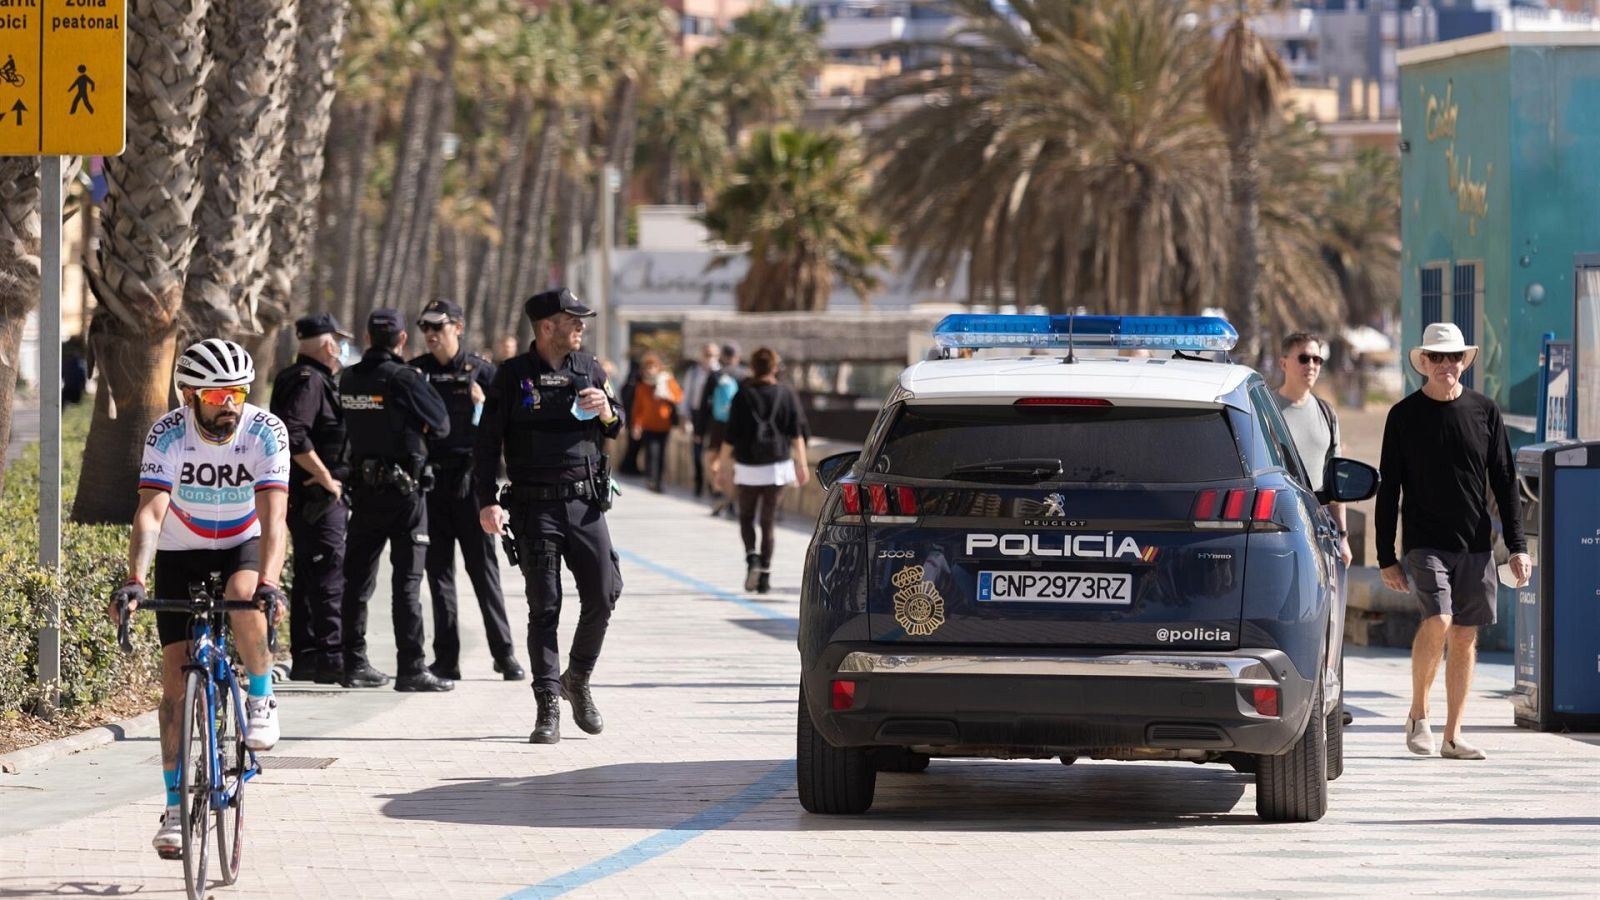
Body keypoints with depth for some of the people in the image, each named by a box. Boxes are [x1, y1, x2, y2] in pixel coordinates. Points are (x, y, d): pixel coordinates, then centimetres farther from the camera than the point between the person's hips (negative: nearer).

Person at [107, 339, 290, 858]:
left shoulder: (266, 432, -24)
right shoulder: (167, 436, -23)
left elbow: (273, 516, -32)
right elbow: (150, 513, -31)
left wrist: (269, 581, -48)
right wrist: (135, 581, -46)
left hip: (243, 546, -1)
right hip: (181, 552, 1)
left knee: (244, 597, -36)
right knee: (176, 673, -7)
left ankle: (261, 697, -10)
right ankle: (175, 805, 1)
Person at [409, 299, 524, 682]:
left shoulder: (482, 371, 2)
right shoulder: (415, 372, 8)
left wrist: (483, 406, -15)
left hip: (469, 476, -2)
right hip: (428, 478, 2)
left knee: (483, 566, -2)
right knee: (438, 568, 4)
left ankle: (504, 653, 3)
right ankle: (446, 658, 7)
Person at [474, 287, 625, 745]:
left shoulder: (589, 369, 10)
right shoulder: (513, 376, -1)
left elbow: (616, 428, 19)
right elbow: (487, 441, -1)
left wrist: (607, 412, -5)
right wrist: (487, 501, -10)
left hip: (585, 502, 3)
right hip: (536, 505, -3)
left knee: (603, 594, -1)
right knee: (544, 606, -3)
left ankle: (578, 680, 23)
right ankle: (548, 709, -1)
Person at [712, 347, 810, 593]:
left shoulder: (743, 395, -3)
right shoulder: (786, 394, 2)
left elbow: (731, 435, -3)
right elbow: (797, 432, 1)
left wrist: (723, 463, 5)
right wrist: (801, 463, 4)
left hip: (748, 465, -1)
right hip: (777, 464, 1)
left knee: (746, 517, 11)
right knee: (768, 520, 7)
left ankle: (752, 556, -16)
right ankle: (765, 573, 3)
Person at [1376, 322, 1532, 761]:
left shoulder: (1485, 412, 7)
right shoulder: (1404, 416, 1)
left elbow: (1504, 484, 9)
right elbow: (1388, 490, 4)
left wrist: (1518, 547, 2)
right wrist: (1386, 556, -1)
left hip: (1476, 545, 3)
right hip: (1425, 542, -3)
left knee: (1465, 637, 4)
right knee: (1438, 621, -21)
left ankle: (1453, 736, 10)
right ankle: (1418, 714, -1)